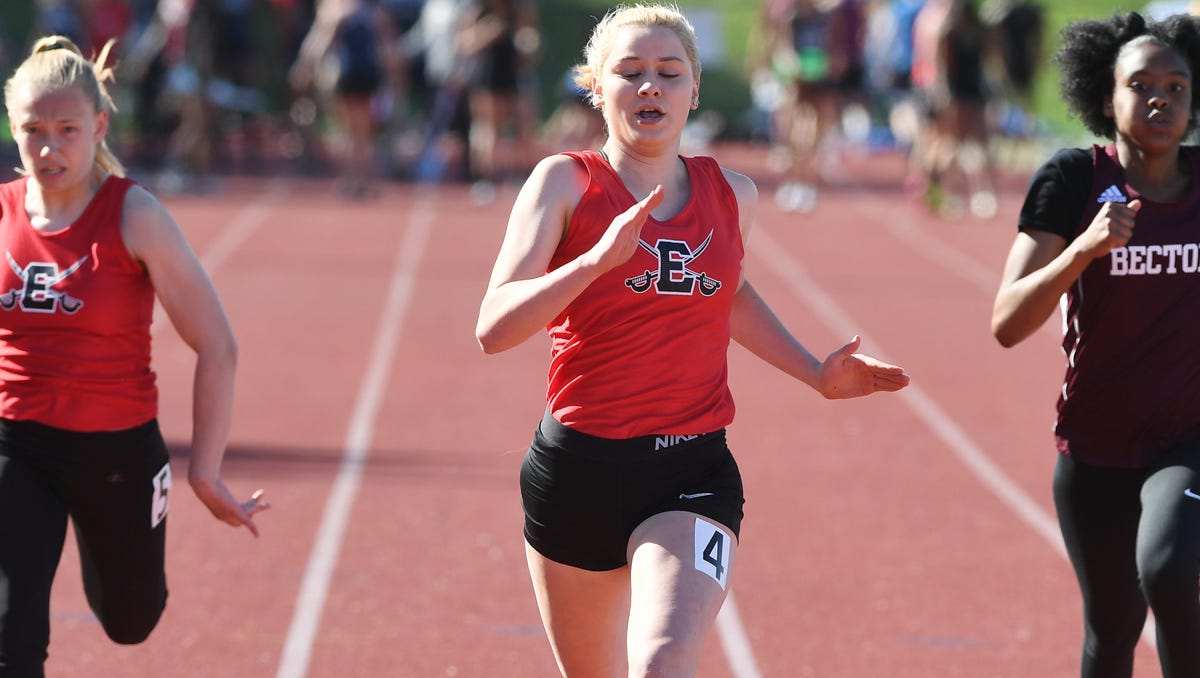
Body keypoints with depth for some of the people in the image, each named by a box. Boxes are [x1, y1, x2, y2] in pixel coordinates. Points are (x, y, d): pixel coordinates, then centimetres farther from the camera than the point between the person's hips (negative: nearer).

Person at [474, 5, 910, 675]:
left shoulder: (733, 195, 6)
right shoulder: (566, 182, -5)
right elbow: (494, 327, -17)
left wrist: (818, 372, 21)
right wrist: (598, 259, -29)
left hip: (695, 475, 1)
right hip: (577, 468, -1)